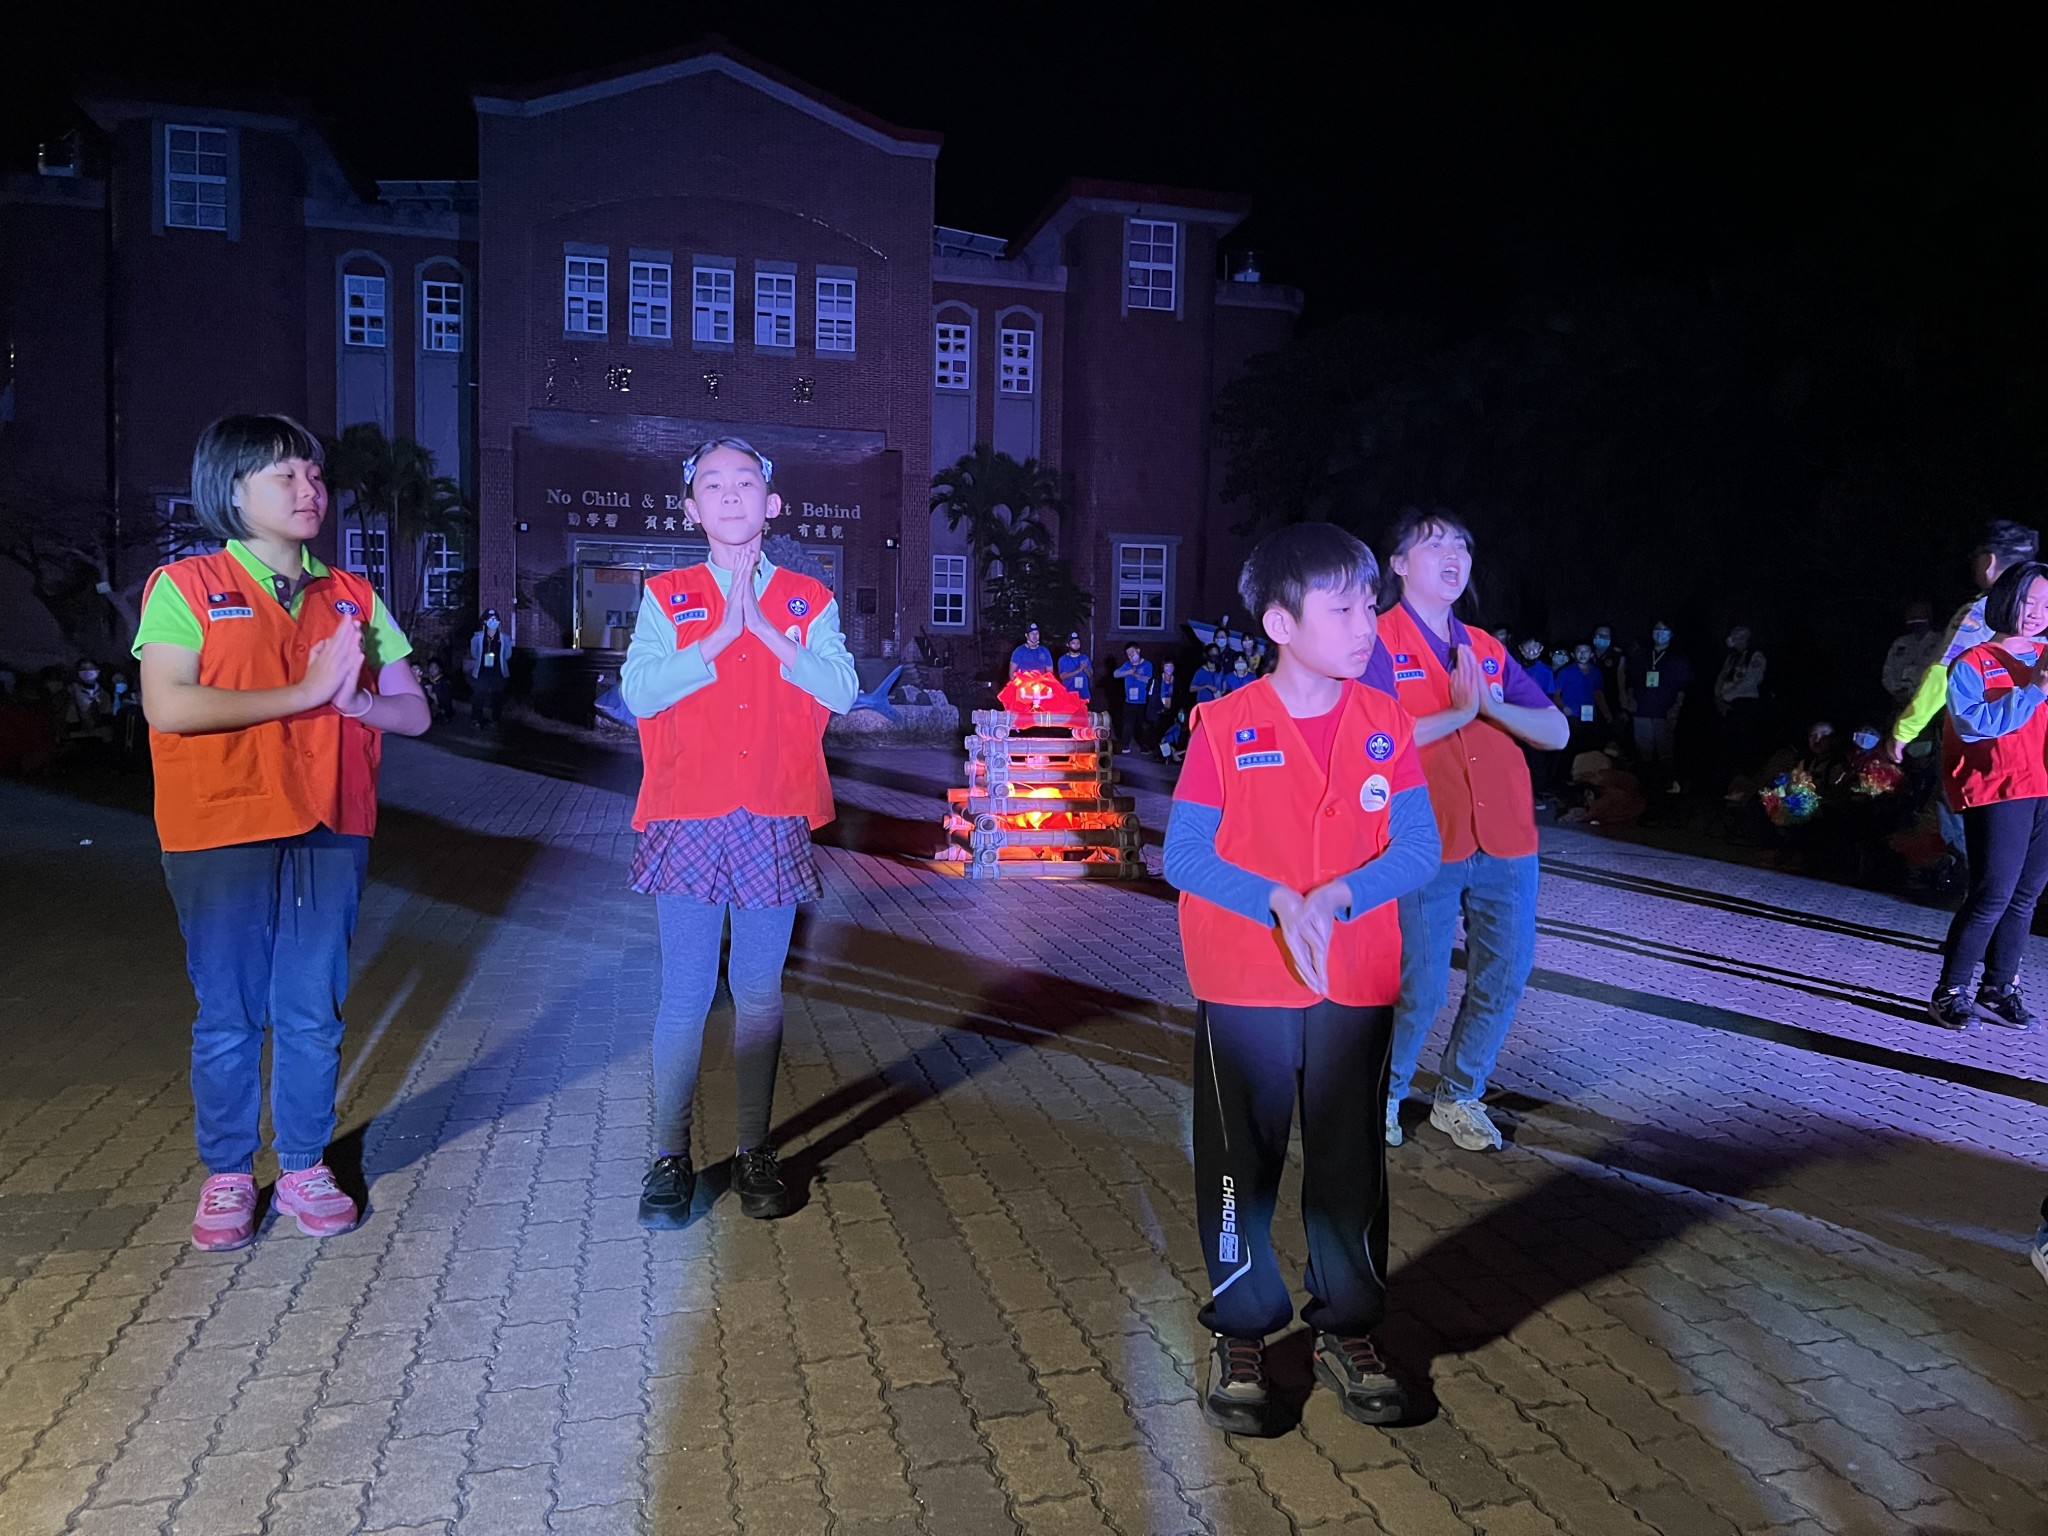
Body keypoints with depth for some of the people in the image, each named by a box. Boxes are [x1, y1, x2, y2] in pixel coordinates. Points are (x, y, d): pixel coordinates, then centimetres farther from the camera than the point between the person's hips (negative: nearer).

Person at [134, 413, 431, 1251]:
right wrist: (303, 693, -16)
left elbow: (413, 711, 9)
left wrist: (356, 701, -12)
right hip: (222, 835, -3)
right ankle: (227, 1174, 20)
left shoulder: (351, 597, 12)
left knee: (313, 1010, 8)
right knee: (228, 1014, 4)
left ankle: (304, 1166, 21)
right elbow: (168, 707, -14)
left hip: (329, 829, 3)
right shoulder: (185, 585, 0)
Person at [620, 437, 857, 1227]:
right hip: (688, 820, -1)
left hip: (775, 823, 1)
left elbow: (840, 691, -6)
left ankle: (754, 1150, 20)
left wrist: (764, 628, -10)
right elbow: (638, 692, -7)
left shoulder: (808, 600, 8)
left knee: (760, 992, 8)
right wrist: (720, 637, -11)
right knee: (684, 994, 2)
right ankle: (670, 1156, 14)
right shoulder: (667, 597, 6)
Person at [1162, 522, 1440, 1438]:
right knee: (1243, 1159, 8)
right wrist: (1277, 902, -23)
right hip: (1244, 983, -2)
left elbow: (1418, 848, -2)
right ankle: (1241, 1336, 26)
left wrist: (1338, 897, -19)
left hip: (1357, 983, 3)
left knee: (1350, 1161, 12)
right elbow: (1184, 855, -9)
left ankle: (1348, 1331, 31)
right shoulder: (1226, 726, -9)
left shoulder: (1385, 725, 0)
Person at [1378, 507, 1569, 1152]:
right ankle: (1385, 1095, 25)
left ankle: (1459, 1097, 31)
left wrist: (1492, 706, -10)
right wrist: (1457, 713, -18)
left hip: (1506, 844, 6)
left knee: (1503, 977, 11)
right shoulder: (1377, 642, -3)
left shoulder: (1488, 650, 14)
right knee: (1420, 987, 0)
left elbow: (1557, 733, 7)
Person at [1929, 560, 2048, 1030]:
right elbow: (1975, 723, -17)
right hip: (1996, 790, -6)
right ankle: (1950, 991, 1)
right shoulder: (1972, 664, -2)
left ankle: (1999, 989, 17)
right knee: (1993, 894, -9)